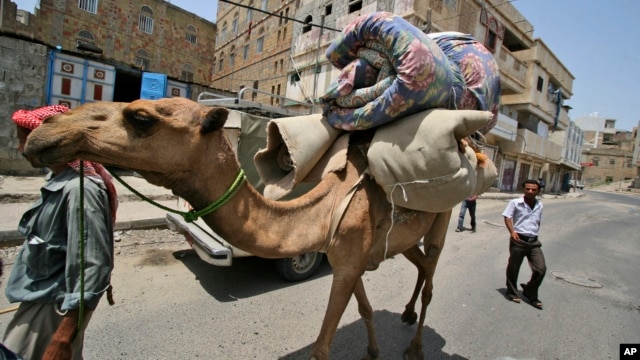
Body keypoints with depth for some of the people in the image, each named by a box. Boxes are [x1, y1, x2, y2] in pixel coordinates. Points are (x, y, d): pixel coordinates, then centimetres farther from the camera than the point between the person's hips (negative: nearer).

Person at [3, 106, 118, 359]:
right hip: (42, 295, 9)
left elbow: (93, 265, -29)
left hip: (57, 305, -9)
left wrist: (64, 337, -28)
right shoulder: (58, 179, 2)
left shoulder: (78, 189, -28)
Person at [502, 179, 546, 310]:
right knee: (513, 268, 8)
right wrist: (512, 232, -23)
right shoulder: (515, 203, -6)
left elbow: (538, 222, 22)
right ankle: (512, 292, 29)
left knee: (541, 269, 0)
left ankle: (530, 293, 21)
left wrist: (534, 234, 16)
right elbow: (507, 217, -10)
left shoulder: (539, 205, 11)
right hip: (519, 240, -4)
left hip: (534, 241, 4)